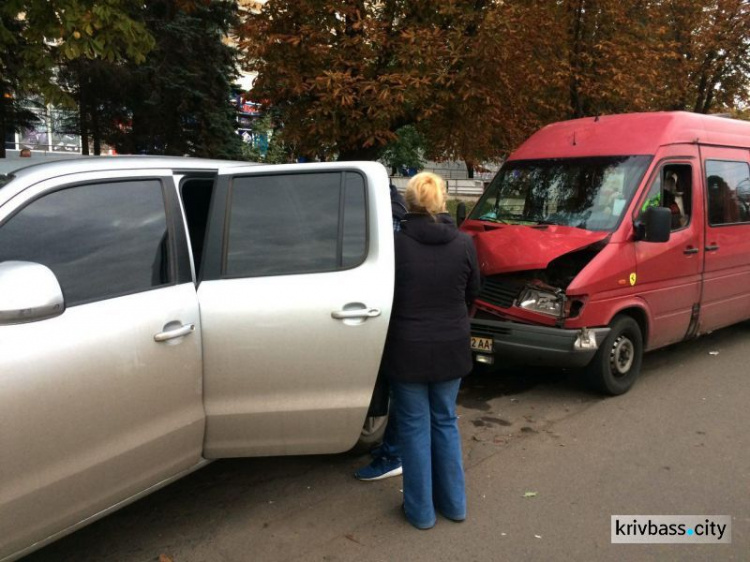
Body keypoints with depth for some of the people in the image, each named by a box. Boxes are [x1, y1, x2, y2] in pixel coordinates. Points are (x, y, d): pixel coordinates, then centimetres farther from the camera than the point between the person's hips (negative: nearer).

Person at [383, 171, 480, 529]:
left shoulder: (396, 244, -15)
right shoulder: (464, 244, -6)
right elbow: (472, 293, 7)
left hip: (407, 349, -3)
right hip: (451, 348, 3)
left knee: (415, 427, 11)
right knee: (445, 422, 20)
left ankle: (421, 510, 22)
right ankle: (453, 503, 31)